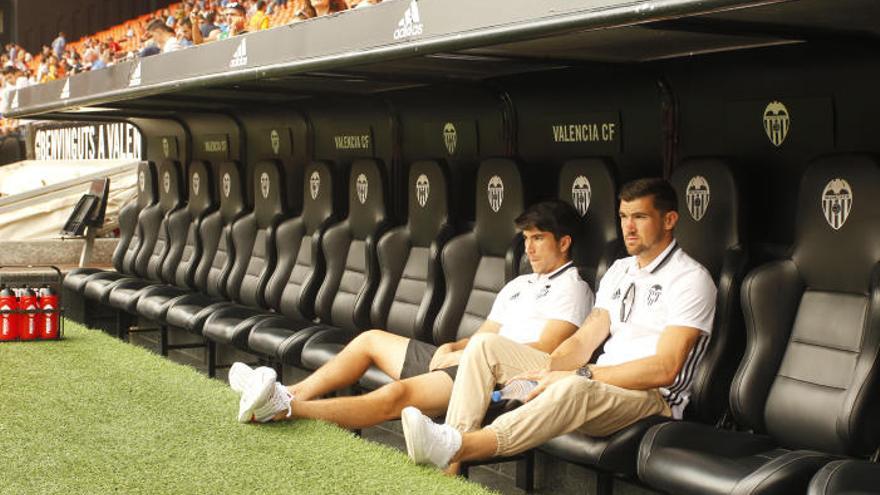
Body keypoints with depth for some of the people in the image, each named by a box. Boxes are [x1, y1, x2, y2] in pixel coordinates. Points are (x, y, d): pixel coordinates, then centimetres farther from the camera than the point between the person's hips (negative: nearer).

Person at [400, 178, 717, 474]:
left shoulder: (690, 279, -8)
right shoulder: (619, 270, 19)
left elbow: (664, 369, -18)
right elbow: (583, 340, 12)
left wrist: (581, 374, -23)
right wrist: (546, 370, -10)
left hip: (652, 398, -8)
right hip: (600, 381, 8)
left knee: (573, 388, -43)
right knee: (485, 346, -4)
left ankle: (456, 448, -48)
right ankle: (449, 463, -24)